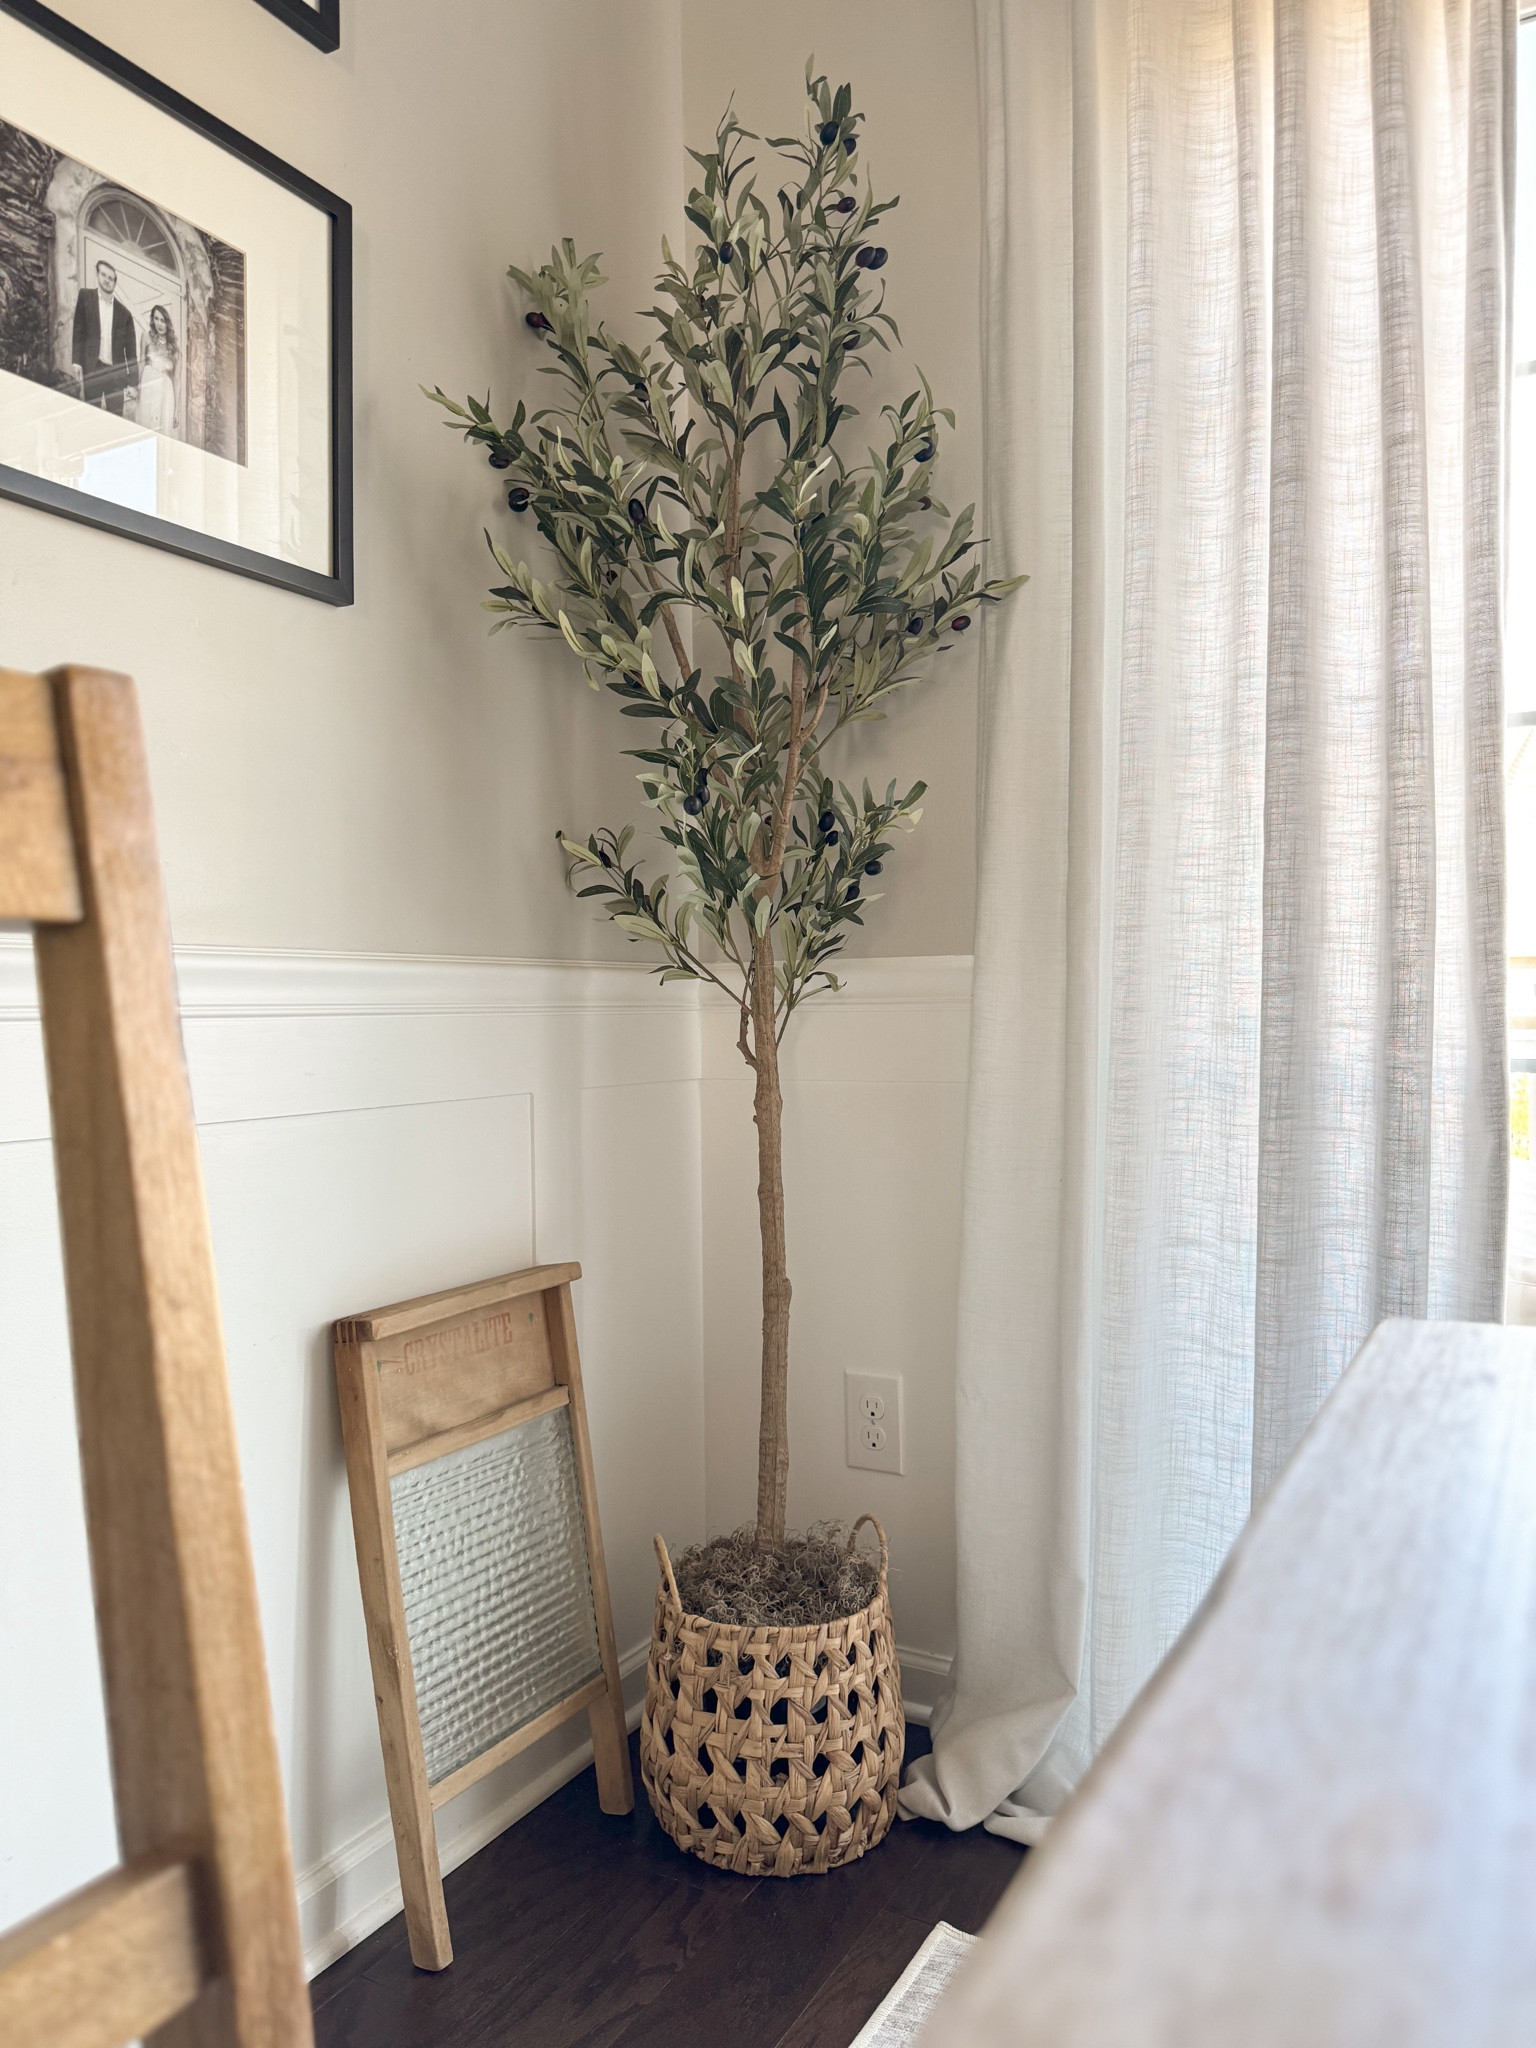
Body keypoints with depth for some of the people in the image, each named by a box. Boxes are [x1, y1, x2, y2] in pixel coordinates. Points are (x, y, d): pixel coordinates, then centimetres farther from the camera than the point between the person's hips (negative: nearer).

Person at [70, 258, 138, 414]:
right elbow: (78, 330, 3)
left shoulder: (124, 312, 7)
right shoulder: (85, 296, 6)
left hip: (115, 371, 1)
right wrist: (76, 360, -7)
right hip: (91, 368, -1)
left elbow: (131, 349, 7)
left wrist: (133, 381, 1)